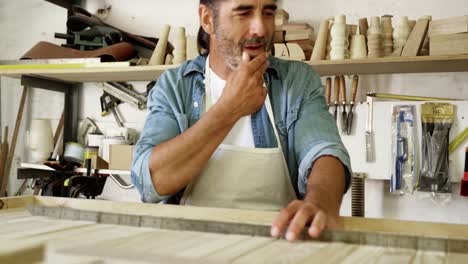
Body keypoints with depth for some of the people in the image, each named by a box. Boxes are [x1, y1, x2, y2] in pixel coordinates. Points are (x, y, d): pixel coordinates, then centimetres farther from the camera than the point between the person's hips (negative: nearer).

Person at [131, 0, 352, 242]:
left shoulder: (299, 80, 1)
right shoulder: (172, 86, 0)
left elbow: (325, 151, -15)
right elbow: (150, 183, -13)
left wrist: (320, 203, -37)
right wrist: (229, 110, -16)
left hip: (277, 235, 0)